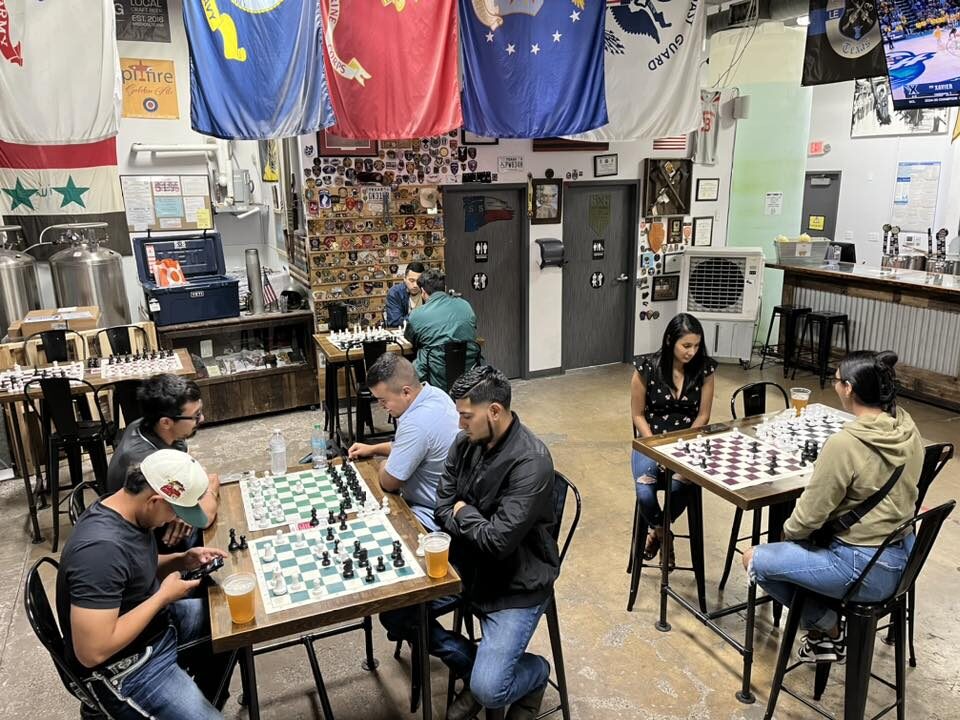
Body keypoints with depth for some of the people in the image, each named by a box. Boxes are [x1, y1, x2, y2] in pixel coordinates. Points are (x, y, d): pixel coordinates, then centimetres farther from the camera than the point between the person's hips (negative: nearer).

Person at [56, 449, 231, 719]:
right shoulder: (101, 548, -34)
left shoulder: (127, 511, -6)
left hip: (155, 621, 9)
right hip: (126, 667, -9)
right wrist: (164, 596, -24)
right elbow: (92, 652, -33)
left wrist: (181, 560, -5)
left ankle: (205, 698, 34)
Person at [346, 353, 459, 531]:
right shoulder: (435, 394, -1)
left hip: (431, 517, -10)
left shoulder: (417, 423, -31)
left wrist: (384, 466, 3)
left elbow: (389, 482, -18)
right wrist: (373, 449, 13)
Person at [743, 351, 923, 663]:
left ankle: (828, 629, 16)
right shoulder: (907, 427, -4)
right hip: (901, 556, 9)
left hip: (864, 568, -8)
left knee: (754, 560, 5)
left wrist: (788, 530, 4)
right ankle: (829, 624, 25)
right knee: (797, 542, 27)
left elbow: (808, 517, -20)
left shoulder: (844, 443, -28)